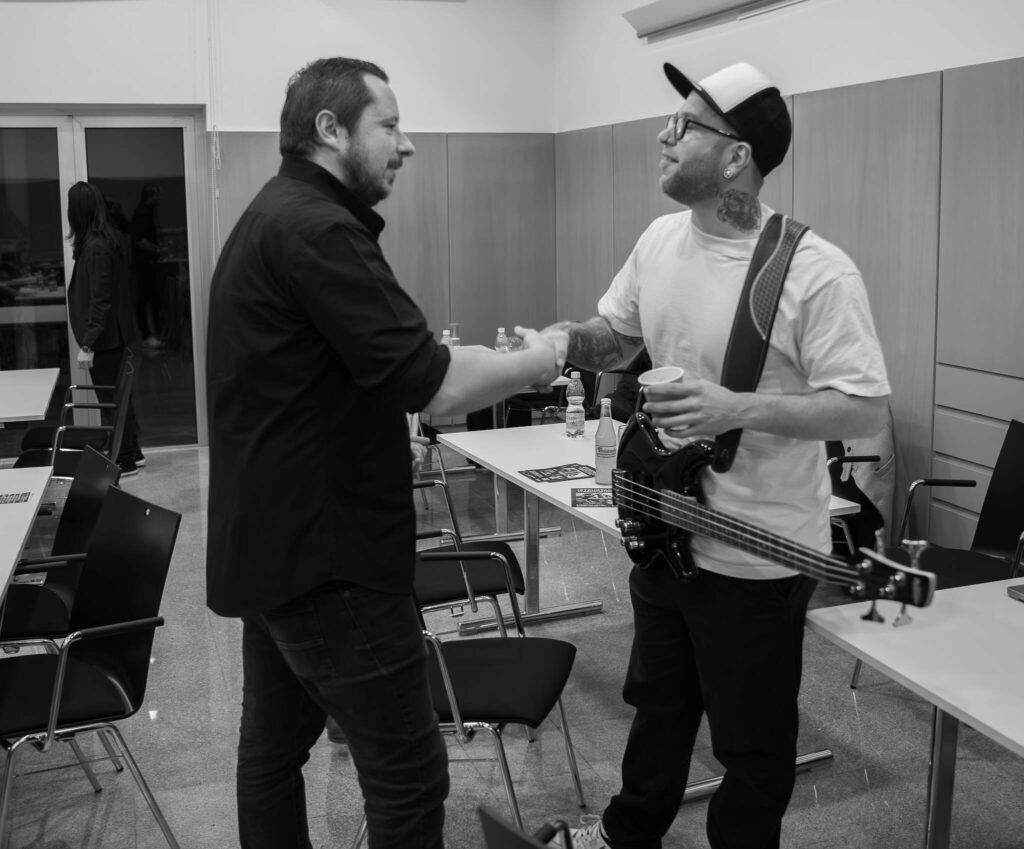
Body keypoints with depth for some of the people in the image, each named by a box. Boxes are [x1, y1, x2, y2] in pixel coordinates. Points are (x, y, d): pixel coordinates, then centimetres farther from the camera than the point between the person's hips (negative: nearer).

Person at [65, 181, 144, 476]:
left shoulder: (95, 247, -19)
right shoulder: (110, 238, 8)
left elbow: (100, 300, -22)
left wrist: (87, 344, -22)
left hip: (104, 339, -9)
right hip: (117, 334, 9)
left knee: (110, 399, 1)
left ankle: (125, 461, 10)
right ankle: (132, 453, 27)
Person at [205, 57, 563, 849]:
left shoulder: (275, 216, 14)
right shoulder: (315, 228, -20)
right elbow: (433, 385, -24)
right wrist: (538, 360, -7)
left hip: (272, 540, 11)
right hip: (325, 554, -11)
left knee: (274, 743, 20)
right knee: (409, 773, -1)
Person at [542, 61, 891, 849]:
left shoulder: (818, 273, -23)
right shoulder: (660, 239, 0)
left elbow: (866, 409, -21)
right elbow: (616, 335, 13)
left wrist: (738, 408, -33)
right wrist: (567, 340, -9)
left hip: (756, 555, -7)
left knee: (751, 739, 13)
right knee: (658, 701, 28)